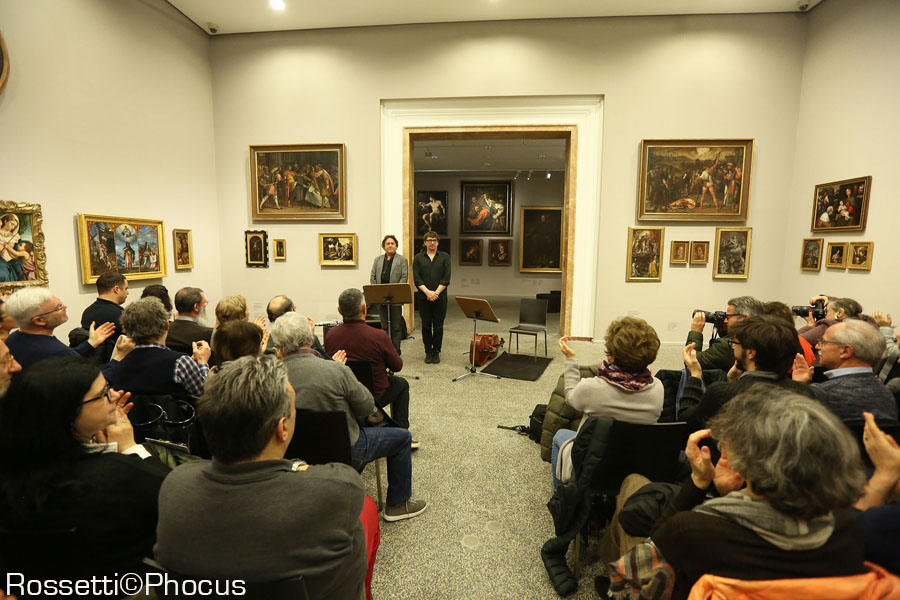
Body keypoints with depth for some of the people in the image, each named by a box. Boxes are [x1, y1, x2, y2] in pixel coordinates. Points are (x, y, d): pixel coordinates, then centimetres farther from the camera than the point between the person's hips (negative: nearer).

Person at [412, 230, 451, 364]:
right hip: (423, 298, 1)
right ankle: (428, 352, 17)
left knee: (438, 326, 4)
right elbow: (416, 278, -1)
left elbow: (446, 278, -3)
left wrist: (436, 293, -12)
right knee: (426, 326, 6)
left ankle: (436, 352, 16)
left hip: (440, 297, -1)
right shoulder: (418, 258, 7)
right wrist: (427, 292, -13)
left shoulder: (445, 257, 5)